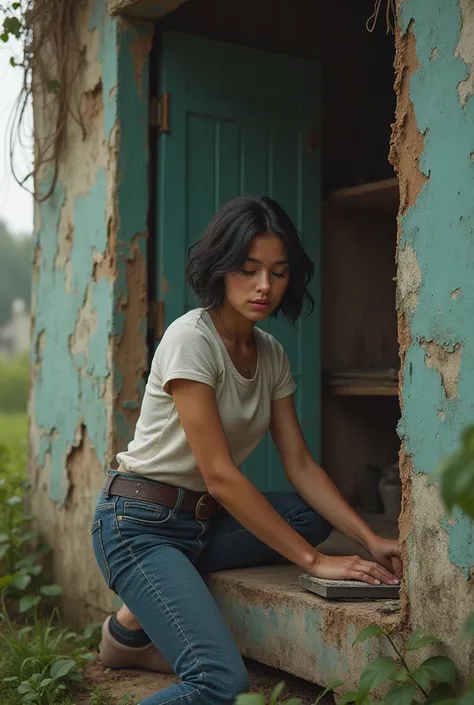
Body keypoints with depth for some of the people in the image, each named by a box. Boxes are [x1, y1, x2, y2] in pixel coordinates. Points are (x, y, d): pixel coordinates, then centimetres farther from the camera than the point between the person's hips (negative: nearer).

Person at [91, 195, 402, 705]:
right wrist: (312, 560, -23)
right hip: (141, 523, -10)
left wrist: (370, 539, -10)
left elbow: (300, 465, 3)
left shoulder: (271, 355, 6)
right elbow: (219, 474, -22)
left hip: (203, 519, 10)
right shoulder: (191, 338, -18)